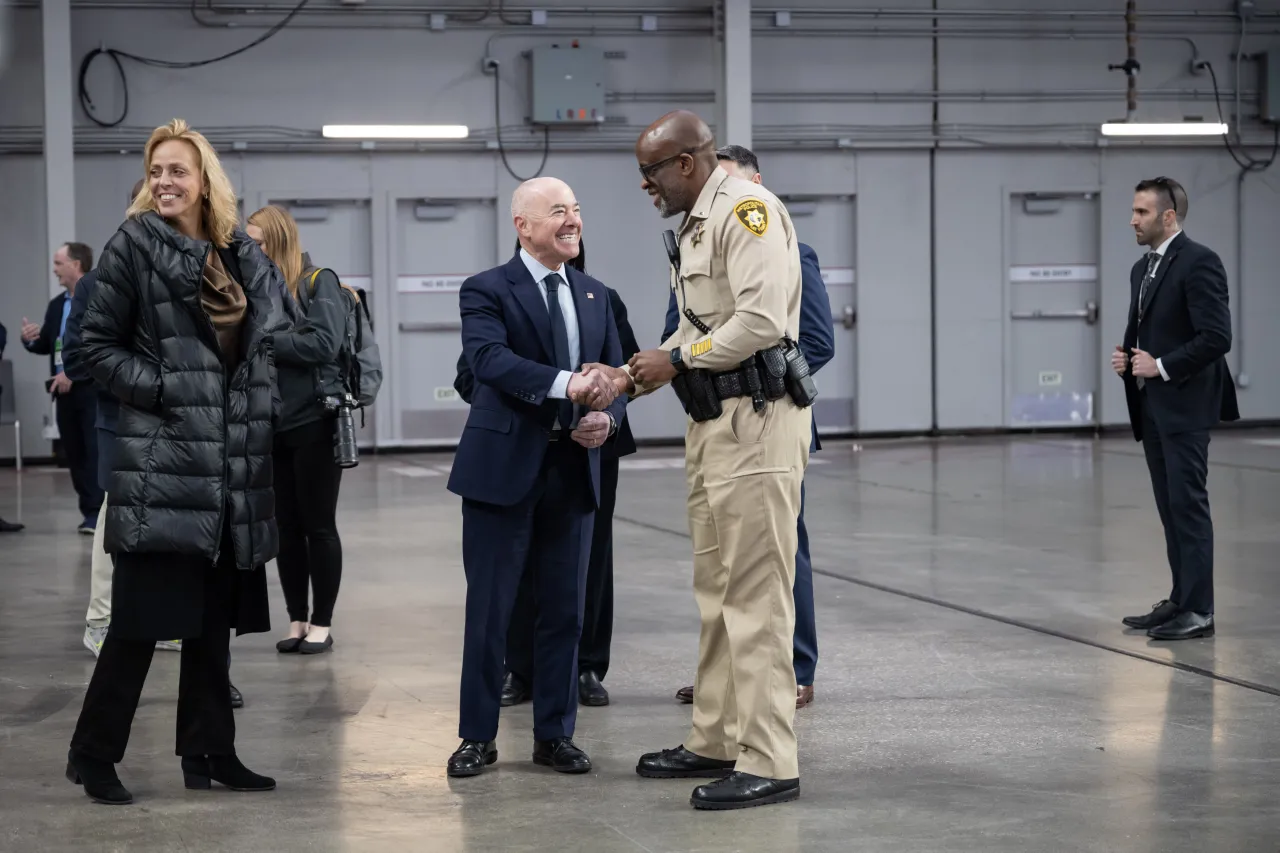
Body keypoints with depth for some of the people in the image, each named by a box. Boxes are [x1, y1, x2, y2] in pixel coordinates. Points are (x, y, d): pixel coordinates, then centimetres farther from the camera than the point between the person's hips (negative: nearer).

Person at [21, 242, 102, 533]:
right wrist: (30, 339, -3)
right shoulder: (56, 305, 15)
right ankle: (92, 510, 15)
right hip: (65, 390, 7)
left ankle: (95, 513, -10)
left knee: (95, 450, -9)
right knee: (73, 453, 8)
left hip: (95, 388, -7)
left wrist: (73, 372, -18)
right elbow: (46, 345, 19)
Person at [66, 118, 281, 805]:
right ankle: (93, 753, 7)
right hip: (160, 461, -5)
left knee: (215, 617, 10)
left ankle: (208, 753, 18)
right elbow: (98, 344, -5)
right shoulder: (134, 246, -3)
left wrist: (261, 408, 5)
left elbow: (267, 345, 20)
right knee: (142, 616, -5)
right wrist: (161, 389, -14)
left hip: (233, 465, 5)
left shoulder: (245, 258, 12)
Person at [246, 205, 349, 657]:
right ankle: (297, 621, 17)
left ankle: (321, 624, 10)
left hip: (314, 421, -5)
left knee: (318, 525, 2)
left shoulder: (318, 282, -5)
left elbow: (324, 344, -16)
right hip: (272, 425, 5)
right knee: (286, 526, 9)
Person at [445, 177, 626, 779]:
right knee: (489, 609, 1)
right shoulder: (487, 291, -4)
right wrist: (565, 385, -34)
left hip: (573, 469, 5)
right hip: (505, 467, -5)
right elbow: (489, 358, -22)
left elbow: (614, 375, 14)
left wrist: (606, 417, -9)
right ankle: (478, 737, 11)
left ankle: (555, 734, 19)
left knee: (564, 610, 9)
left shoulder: (594, 296, 14)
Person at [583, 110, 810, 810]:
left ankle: (768, 765, -7)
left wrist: (678, 360, -13)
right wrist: (633, 375, 11)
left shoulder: (746, 209, -12)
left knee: (754, 594, -9)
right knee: (716, 590, 15)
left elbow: (762, 319, -23)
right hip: (712, 420, 10)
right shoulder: (695, 224, 19)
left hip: (755, 418, -10)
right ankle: (716, 743, 24)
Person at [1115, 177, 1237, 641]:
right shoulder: (1142, 268, 16)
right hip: (1151, 407, 9)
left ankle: (1198, 610, -6)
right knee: (1171, 507, 11)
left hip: (1184, 406, -9)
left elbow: (1216, 337, -18)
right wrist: (1126, 358, 4)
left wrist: (1162, 367, -16)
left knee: (1188, 505, -8)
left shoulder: (1198, 262, -12)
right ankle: (1181, 600, 16)